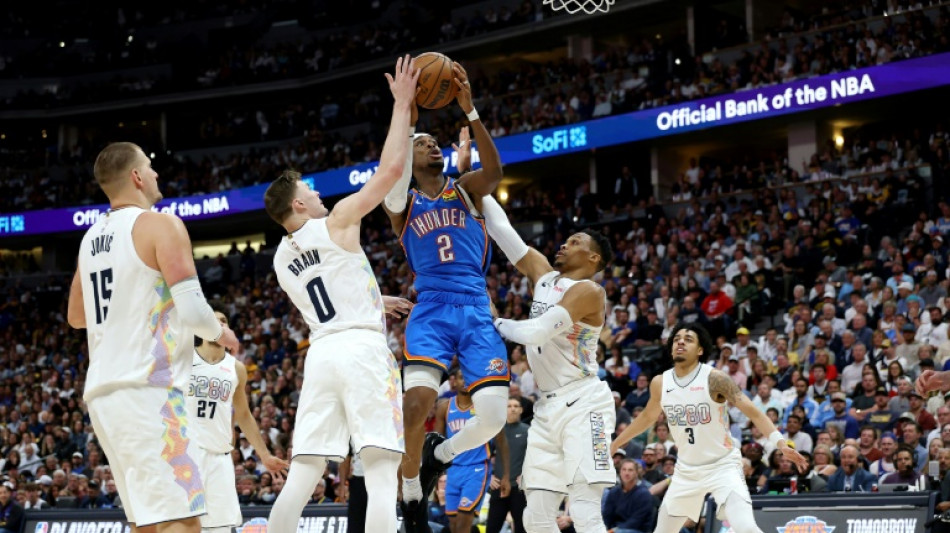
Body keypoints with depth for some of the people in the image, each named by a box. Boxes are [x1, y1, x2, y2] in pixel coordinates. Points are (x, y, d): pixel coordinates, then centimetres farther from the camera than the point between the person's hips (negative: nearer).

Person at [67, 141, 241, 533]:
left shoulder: (91, 237, 16)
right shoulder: (160, 225, -8)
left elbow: (76, 317, 29)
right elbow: (192, 310, -16)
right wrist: (221, 334, 4)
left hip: (102, 392, 9)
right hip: (146, 390, -9)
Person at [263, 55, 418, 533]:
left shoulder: (281, 258, 18)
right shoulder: (337, 222, 0)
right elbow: (390, 169, -4)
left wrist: (376, 303, 43)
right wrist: (402, 106, 5)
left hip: (320, 352, 6)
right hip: (362, 348, -6)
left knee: (302, 475, 4)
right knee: (381, 470, -9)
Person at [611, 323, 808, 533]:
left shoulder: (714, 379, -16)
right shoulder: (660, 383, -1)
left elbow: (753, 412, -18)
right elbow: (647, 417, 19)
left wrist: (780, 443, -33)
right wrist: (614, 444, 26)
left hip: (723, 466, -5)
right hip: (686, 471, 5)